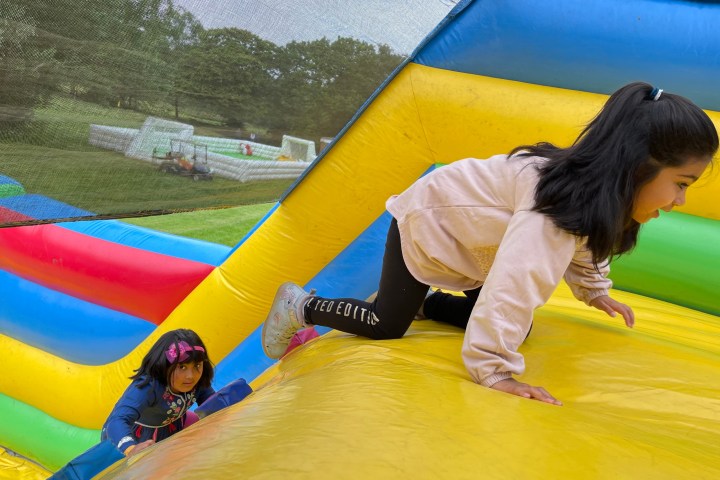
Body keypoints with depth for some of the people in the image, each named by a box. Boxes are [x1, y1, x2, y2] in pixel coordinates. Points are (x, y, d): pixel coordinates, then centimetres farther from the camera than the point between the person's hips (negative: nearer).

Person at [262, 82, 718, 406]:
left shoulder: (593, 186, -10)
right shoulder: (558, 202, -40)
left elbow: (581, 241, 14)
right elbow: (517, 279, -51)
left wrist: (595, 292, 23)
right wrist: (492, 368, -51)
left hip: (464, 229, 9)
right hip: (427, 222, -9)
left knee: (513, 325, 9)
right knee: (387, 325, -3)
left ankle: (424, 300, 25)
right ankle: (301, 307, 18)